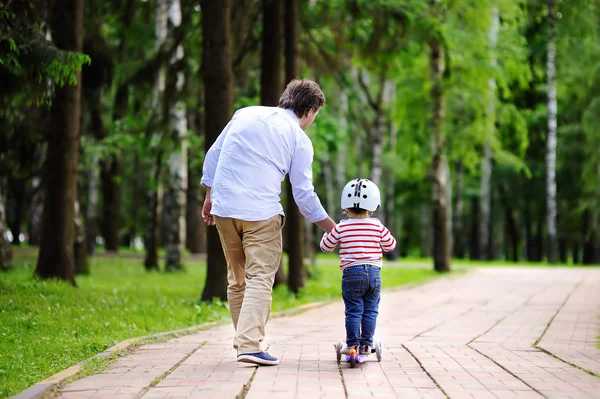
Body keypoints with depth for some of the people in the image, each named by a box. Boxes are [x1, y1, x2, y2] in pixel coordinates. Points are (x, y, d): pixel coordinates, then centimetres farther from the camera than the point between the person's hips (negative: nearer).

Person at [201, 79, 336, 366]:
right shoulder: (299, 139, 1)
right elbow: (304, 194, 0)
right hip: (261, 213, -5)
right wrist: (333, 229, 10)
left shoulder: (245, 114, 13)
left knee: (237, 278, 17)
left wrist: (209, 197, 21)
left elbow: (213, 155, 13)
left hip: (224, 207, 5)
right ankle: (249, 345, -17)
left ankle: (243, 339, 25)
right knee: (260, 278, -4)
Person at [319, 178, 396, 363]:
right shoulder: (378, 227, 0)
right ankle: (366, 345, 11)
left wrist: (327, 233, 28)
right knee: (370, 311, 10)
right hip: (374, 273, 2)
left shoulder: (341, 228, -4)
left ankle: (353, 346, 0)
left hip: (351, 274, -1)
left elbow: (326, 246, 9)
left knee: (353, 311, 2)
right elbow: (390, 245, 15)